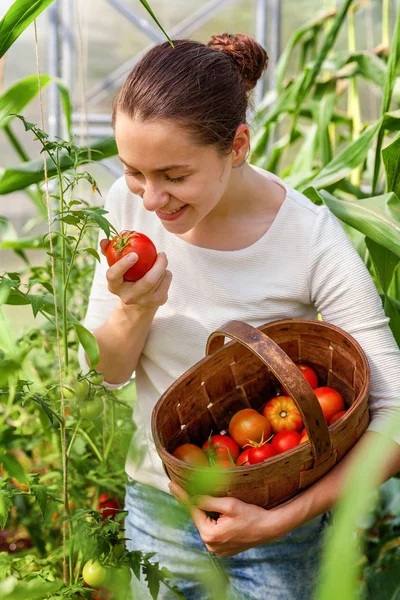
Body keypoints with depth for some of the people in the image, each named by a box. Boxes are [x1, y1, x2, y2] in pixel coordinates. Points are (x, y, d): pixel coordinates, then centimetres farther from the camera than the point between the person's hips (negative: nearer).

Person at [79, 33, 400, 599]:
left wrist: (282, 520, -29)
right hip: (156, 505, 3)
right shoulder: (129, 205, -11)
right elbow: (103, 373, -4)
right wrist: (136, 309, -25)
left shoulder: (312, 242, -23)